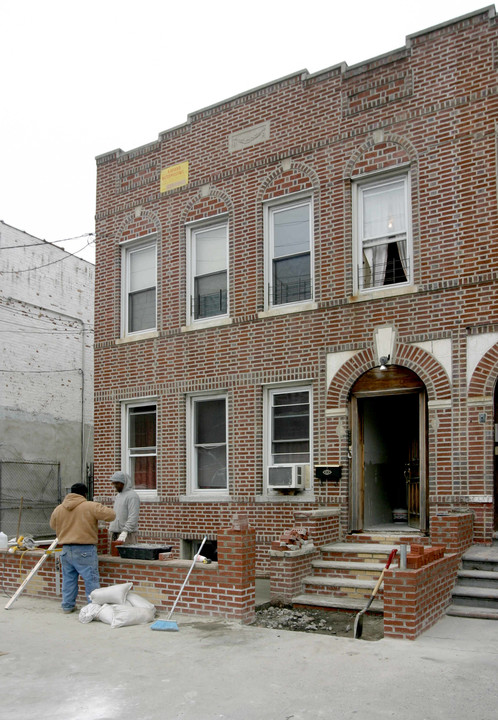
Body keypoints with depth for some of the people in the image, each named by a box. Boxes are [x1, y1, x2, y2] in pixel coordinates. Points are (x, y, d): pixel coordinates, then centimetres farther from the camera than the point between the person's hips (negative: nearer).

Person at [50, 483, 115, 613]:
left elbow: (53, 525, 22)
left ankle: (67, 606, 22)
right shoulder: (91, 507, -10)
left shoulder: (58, 509, 7)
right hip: (85, 550, -5)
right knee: (91, 579, 2)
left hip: (66, 550, 5)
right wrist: (103, 509, 9)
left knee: (68, 579, 16)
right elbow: (110, 515, -12)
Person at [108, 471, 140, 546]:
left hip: (127, 534, -8)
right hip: (115, 534, 8)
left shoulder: (132, 496, -11)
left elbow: (133, 518, -20)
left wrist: (124, 533, -26)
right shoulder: (119, 495, 18)